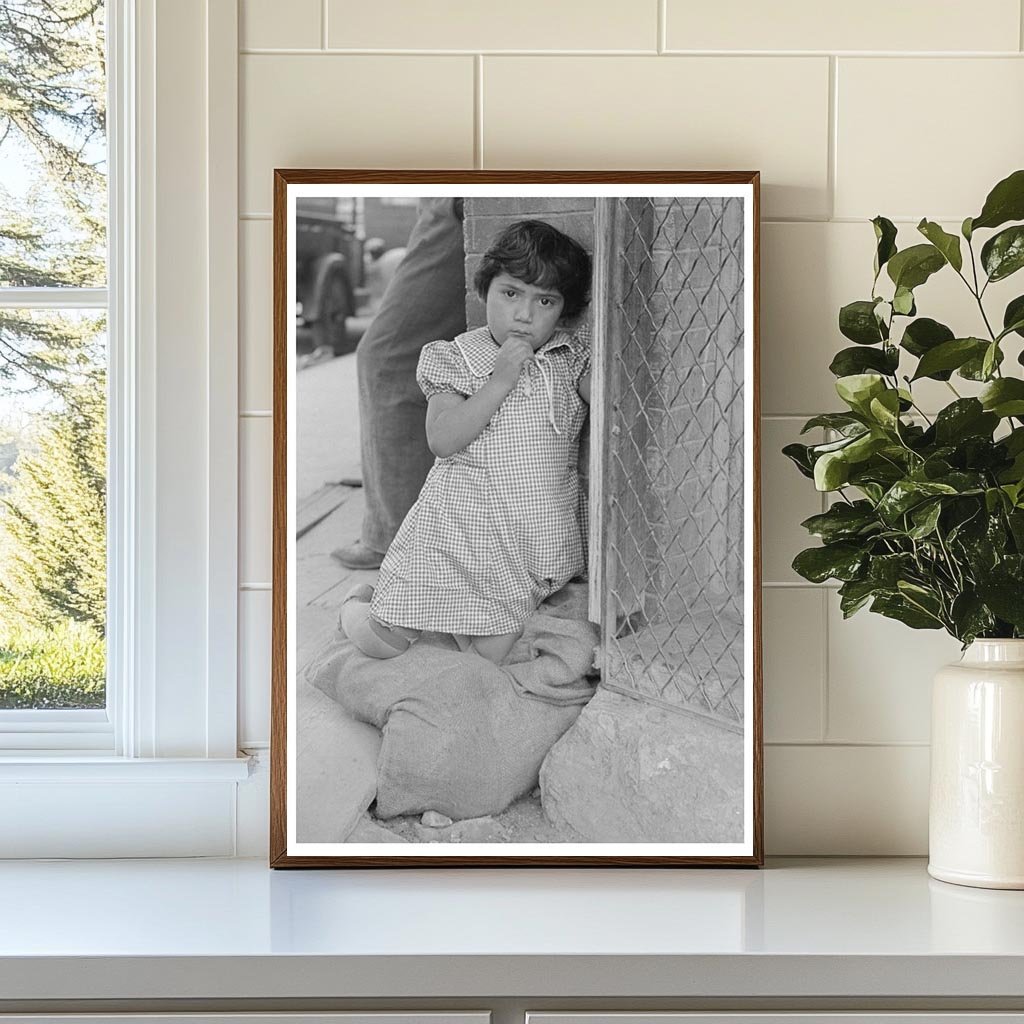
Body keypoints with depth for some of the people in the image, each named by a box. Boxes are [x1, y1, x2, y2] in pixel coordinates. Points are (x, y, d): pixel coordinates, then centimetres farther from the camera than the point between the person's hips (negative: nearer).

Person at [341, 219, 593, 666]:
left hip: (536, 537, 2)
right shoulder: (455, 359, -4)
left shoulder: (571, 359, 3)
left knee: (489, 655, -6)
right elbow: (443, 440, -15)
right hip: (459, 527, -2)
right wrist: (500, 380, -20)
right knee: (382, 643, 1)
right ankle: (360, 601, 36)